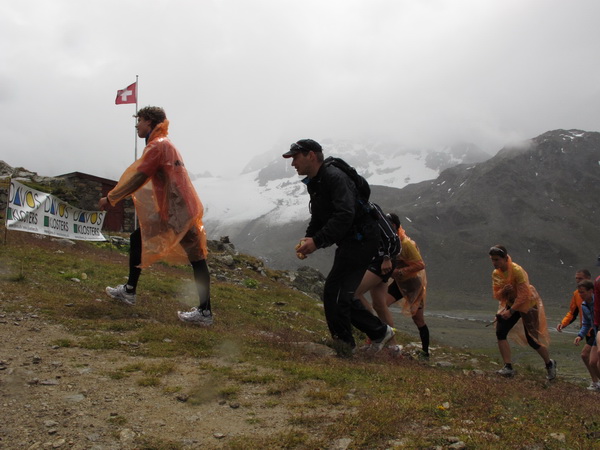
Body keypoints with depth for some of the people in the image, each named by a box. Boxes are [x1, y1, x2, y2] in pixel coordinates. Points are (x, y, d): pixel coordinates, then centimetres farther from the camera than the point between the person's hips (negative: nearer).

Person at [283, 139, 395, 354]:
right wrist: (307, 238, -1)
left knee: (333, 293, -11)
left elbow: (344, 215, -31)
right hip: (350, 242, 10)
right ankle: (380, 332, 23)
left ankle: (343, 344, 3)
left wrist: (317, 241, -32)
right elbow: (317, 219, 18)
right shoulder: (314, 183, 13)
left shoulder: (335, 177, -19)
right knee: (342, 295, 12)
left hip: (361, 239, -10)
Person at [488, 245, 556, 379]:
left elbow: (524, 295, -26)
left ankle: (550, 364, 28)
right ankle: (508, 367, -5)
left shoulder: (517, 270, -26)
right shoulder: (496, 273, -5)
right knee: (500, 333, -11)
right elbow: (497, 295, -2)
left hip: (528, 305, -6)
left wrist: (511, 311, -25)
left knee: (532, 340, 0)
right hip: (511, 304, 6)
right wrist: (503, 291, -24)